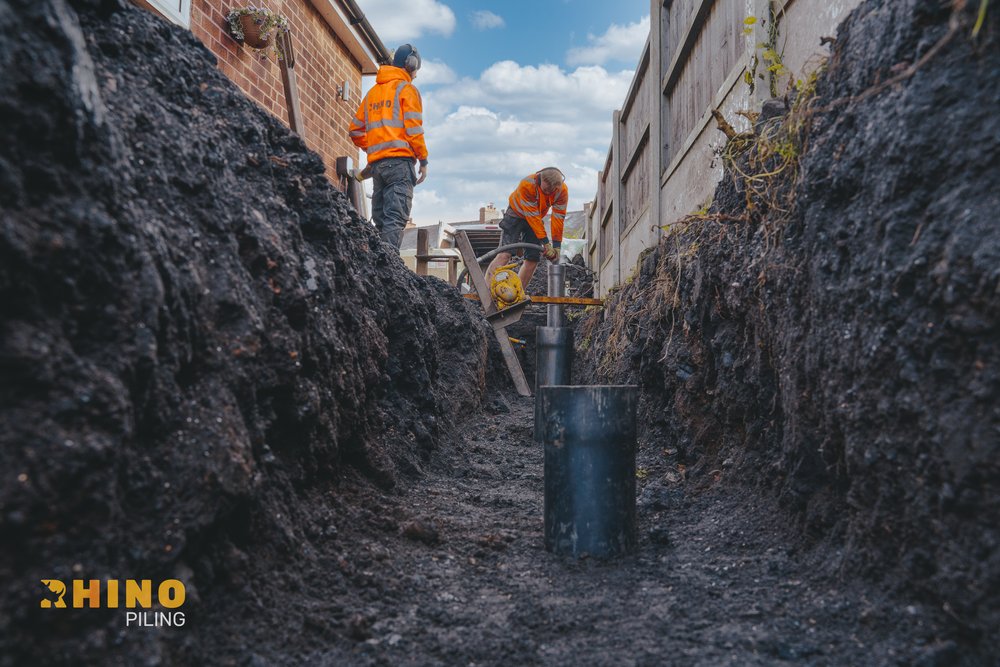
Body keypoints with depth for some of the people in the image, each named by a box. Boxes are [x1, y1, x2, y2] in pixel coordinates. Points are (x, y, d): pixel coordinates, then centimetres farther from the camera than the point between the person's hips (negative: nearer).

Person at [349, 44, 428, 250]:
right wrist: (423, 160, -4)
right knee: (396, 218, -14)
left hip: (376, 163, 7)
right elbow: (414, 129, -8)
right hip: (400, 161, -7)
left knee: (380, 218, 8)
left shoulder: (373, 92, 23)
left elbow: (356, 130, 19)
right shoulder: (407, 89, 2)